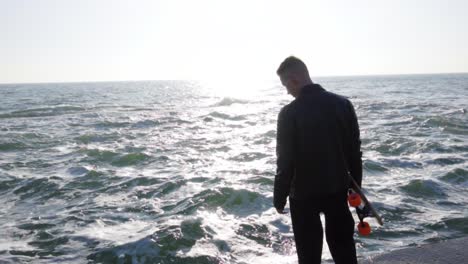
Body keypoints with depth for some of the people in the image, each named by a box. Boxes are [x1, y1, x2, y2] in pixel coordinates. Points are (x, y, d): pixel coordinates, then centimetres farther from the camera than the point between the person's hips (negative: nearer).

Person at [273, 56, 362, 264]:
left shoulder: (289, 113, -17)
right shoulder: (342, 103, -3)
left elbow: (285, 161, -14)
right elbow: (354, 150, 2)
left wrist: (279, 198, -3)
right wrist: (355, 186, 13)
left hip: (304, 193, -4)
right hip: (338, 188, 4)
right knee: (343, 246, 19)